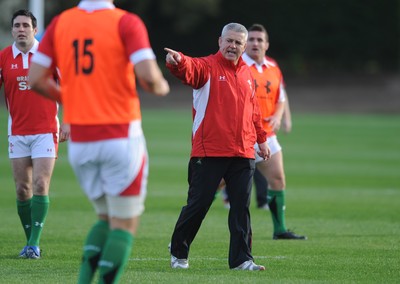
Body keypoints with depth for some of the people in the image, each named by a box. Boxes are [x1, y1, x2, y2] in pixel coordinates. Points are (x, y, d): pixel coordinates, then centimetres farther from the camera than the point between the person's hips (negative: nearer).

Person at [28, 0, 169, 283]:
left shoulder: (60, 23, 4)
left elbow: (36, 79, 2)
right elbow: (148, 76, -20)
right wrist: (161, 87, 3)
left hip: (80, 141, 5)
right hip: (121, 137, -5)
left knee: (107, 219, 20)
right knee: (125, 225, 5)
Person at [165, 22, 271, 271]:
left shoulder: (247, 73, 16)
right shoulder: (207, 66, -3)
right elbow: (189, 69, -26)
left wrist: (262, 139, 25)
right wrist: (177, 61, -49)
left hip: (243, 154, 5)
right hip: (209, 152, -5)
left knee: (242, 207, 3)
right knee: (198, 204, 0)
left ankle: (242, 259, 8)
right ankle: (178, 253, 17)